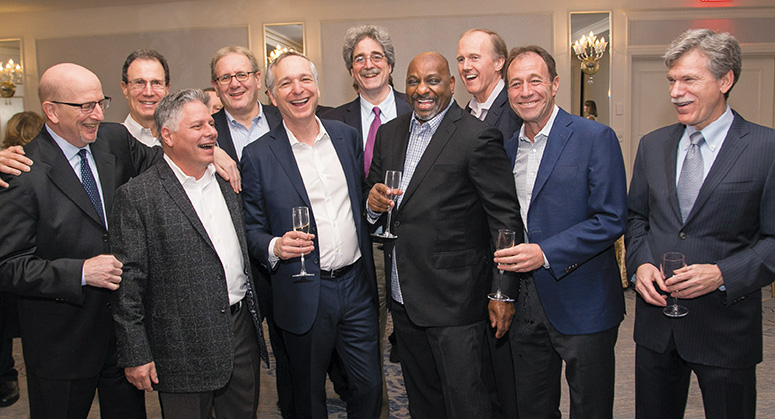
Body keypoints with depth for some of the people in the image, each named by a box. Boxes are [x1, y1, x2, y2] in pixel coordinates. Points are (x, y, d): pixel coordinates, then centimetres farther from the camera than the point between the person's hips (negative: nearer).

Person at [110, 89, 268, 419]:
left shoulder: (227, 181, 8)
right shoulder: (136, 196, -11)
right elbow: (128, 283, -11)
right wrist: (135, 355, -11)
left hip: (243, 333, 6)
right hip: (184, 348, -5)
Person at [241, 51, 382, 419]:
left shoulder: (347, 136, 6)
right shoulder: (258, 156, -5)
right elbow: (252, 228, -1)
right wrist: (275, 247, -20)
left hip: (356, 283, 3)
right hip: (305, 293, -2)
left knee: (370, 384, 12)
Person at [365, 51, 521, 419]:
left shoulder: (478, 137, -11)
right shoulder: (389, 133, 9)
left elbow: (505, 218, -12)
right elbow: (373, 192, 15)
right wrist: (373, 203, -9)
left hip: (455, 300, -6)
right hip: (403, 297, 7)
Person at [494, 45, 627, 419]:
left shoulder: (596, 138, -10)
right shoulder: (508, 147, 9)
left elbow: (611, 220, -15)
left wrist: (545, 253, -21)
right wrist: (505, 254, 0)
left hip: (582, 304, -5)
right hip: (525, 302, 6)